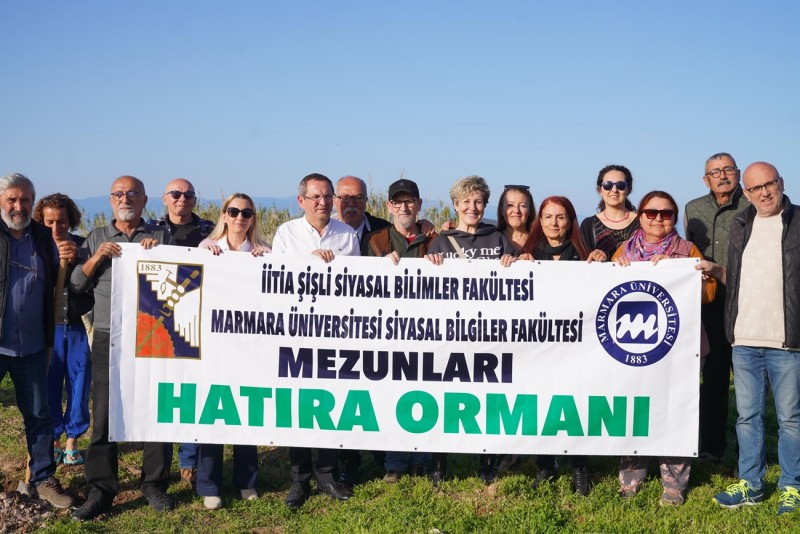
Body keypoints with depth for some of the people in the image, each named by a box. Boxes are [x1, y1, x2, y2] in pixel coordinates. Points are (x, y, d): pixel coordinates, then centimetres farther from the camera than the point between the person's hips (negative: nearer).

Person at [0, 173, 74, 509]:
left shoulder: (43, 239, 8)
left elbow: (58, 285, 14)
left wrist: (67, 261, -6)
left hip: (31, 344, 4)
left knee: (39, 414, 11)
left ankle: (43, 479, 23)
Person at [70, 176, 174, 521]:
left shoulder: (160, 237, 10)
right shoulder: (97, 239, 14)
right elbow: (75, 285, 9)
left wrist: (160, 252, -11)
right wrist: (96, 258, -6)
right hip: (109, 339, 1)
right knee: (104, 414, 1)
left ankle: (154, 484, 15)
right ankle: (101, 490, 9)